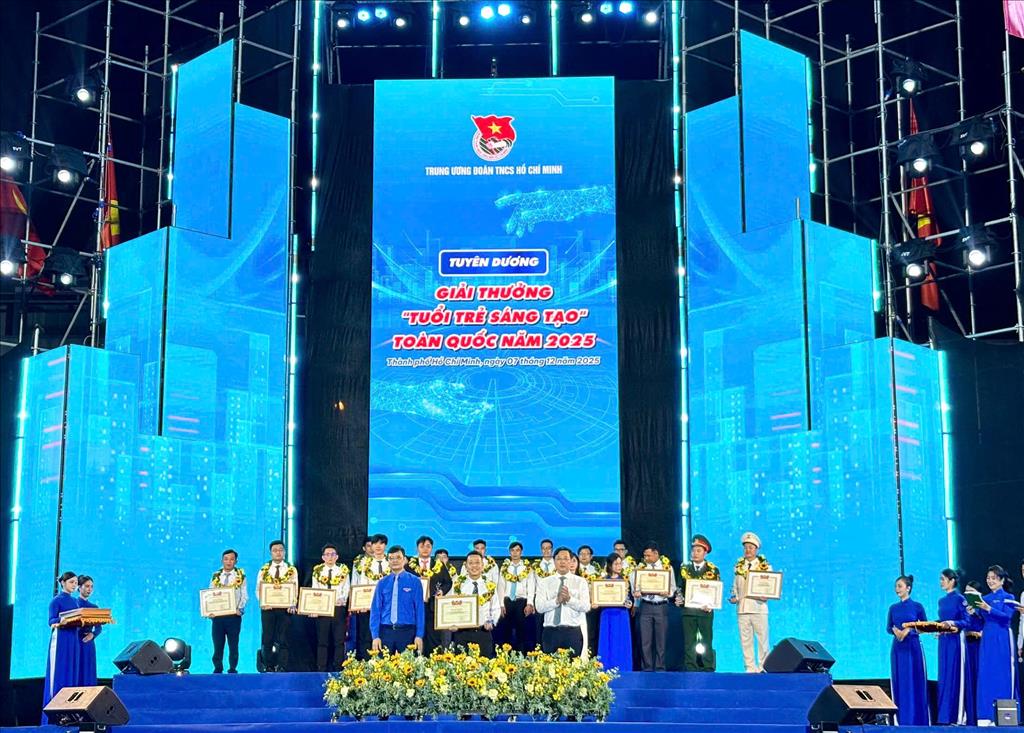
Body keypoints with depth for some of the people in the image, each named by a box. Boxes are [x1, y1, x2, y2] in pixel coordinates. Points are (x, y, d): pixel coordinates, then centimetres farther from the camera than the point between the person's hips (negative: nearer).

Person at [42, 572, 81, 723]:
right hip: (60, 639, -7)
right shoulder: (56, 600, -1)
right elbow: (52, 621, -10)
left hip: (74, 639, 7)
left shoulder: (75, 601, 18)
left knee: (72, 673, 3)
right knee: (58, 673, -9)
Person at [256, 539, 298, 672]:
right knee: (267, 639, 3)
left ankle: (282, 668, 1)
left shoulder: (292, 570, 6)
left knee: (283, 640, -1)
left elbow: (295, 590, 1)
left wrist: (292, 605, -15)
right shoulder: (264, 570, 8)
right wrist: (262, 603, -13)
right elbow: (258, 589, 4)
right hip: (267, 608, 1)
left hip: (285, 609, -1)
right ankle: (268, 667, 11)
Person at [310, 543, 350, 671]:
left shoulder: (343, 571, 6)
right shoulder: (317, 571, 7)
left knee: (339, 641, 0)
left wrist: (340, 600, -17)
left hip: (338, 608, 0)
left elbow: (346, 590, 3)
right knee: (322, 641, 3)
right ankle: (321, 670, 7)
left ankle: (338, 669, 5)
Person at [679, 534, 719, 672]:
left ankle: (708, 669, 7)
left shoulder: (713, 570, 5)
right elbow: (680, 588, 11)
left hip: (705, 610, -1)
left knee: (707, 642, 2)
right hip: (688, 610, 1)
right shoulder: (684, 568, 10)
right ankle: (690, 670, 5)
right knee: (689, 643, 2)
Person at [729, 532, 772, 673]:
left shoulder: (765, 566, 5)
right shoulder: (738, 566, 13)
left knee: (762, 639, -2)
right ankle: (750, 668, 7)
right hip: (742, 607, 3)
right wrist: (733, 597, 0)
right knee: (745, 641, 2)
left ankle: (764, 668, 4)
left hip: (759, 607, -3)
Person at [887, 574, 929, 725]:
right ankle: (903, 720, 8)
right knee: (900, 682, 3)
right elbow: (888, 628, 10)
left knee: (915, 682, -2)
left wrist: (909, 630, -14)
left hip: (913, 647, -4)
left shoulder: (917, 606, -1)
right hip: (898, 648, 4)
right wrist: (895, 630, -12)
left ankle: (917, 719, 2)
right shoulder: (893, 608, 10)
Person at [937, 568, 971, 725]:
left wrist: (953, 623, -24)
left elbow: (967, 621, -10)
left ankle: (959, 717, -3)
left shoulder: (959, 599, -6)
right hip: (943, 641, 7)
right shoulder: (942, 601, 15)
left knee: (956, 676, -6)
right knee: (944, 677, 6)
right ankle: (945, 716, 9)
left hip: (956, 641, -7)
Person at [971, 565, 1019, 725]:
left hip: (1002, 639, -5)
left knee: (1003, 676, -5)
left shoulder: (1008, 597, 1)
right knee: (985, 676, 1)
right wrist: (974, 612, -7)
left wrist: (988, 609, -24)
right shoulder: (984, 598, 15)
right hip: (987, 639, 5)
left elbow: (1007, 616, -14)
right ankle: (986, 716, 3)